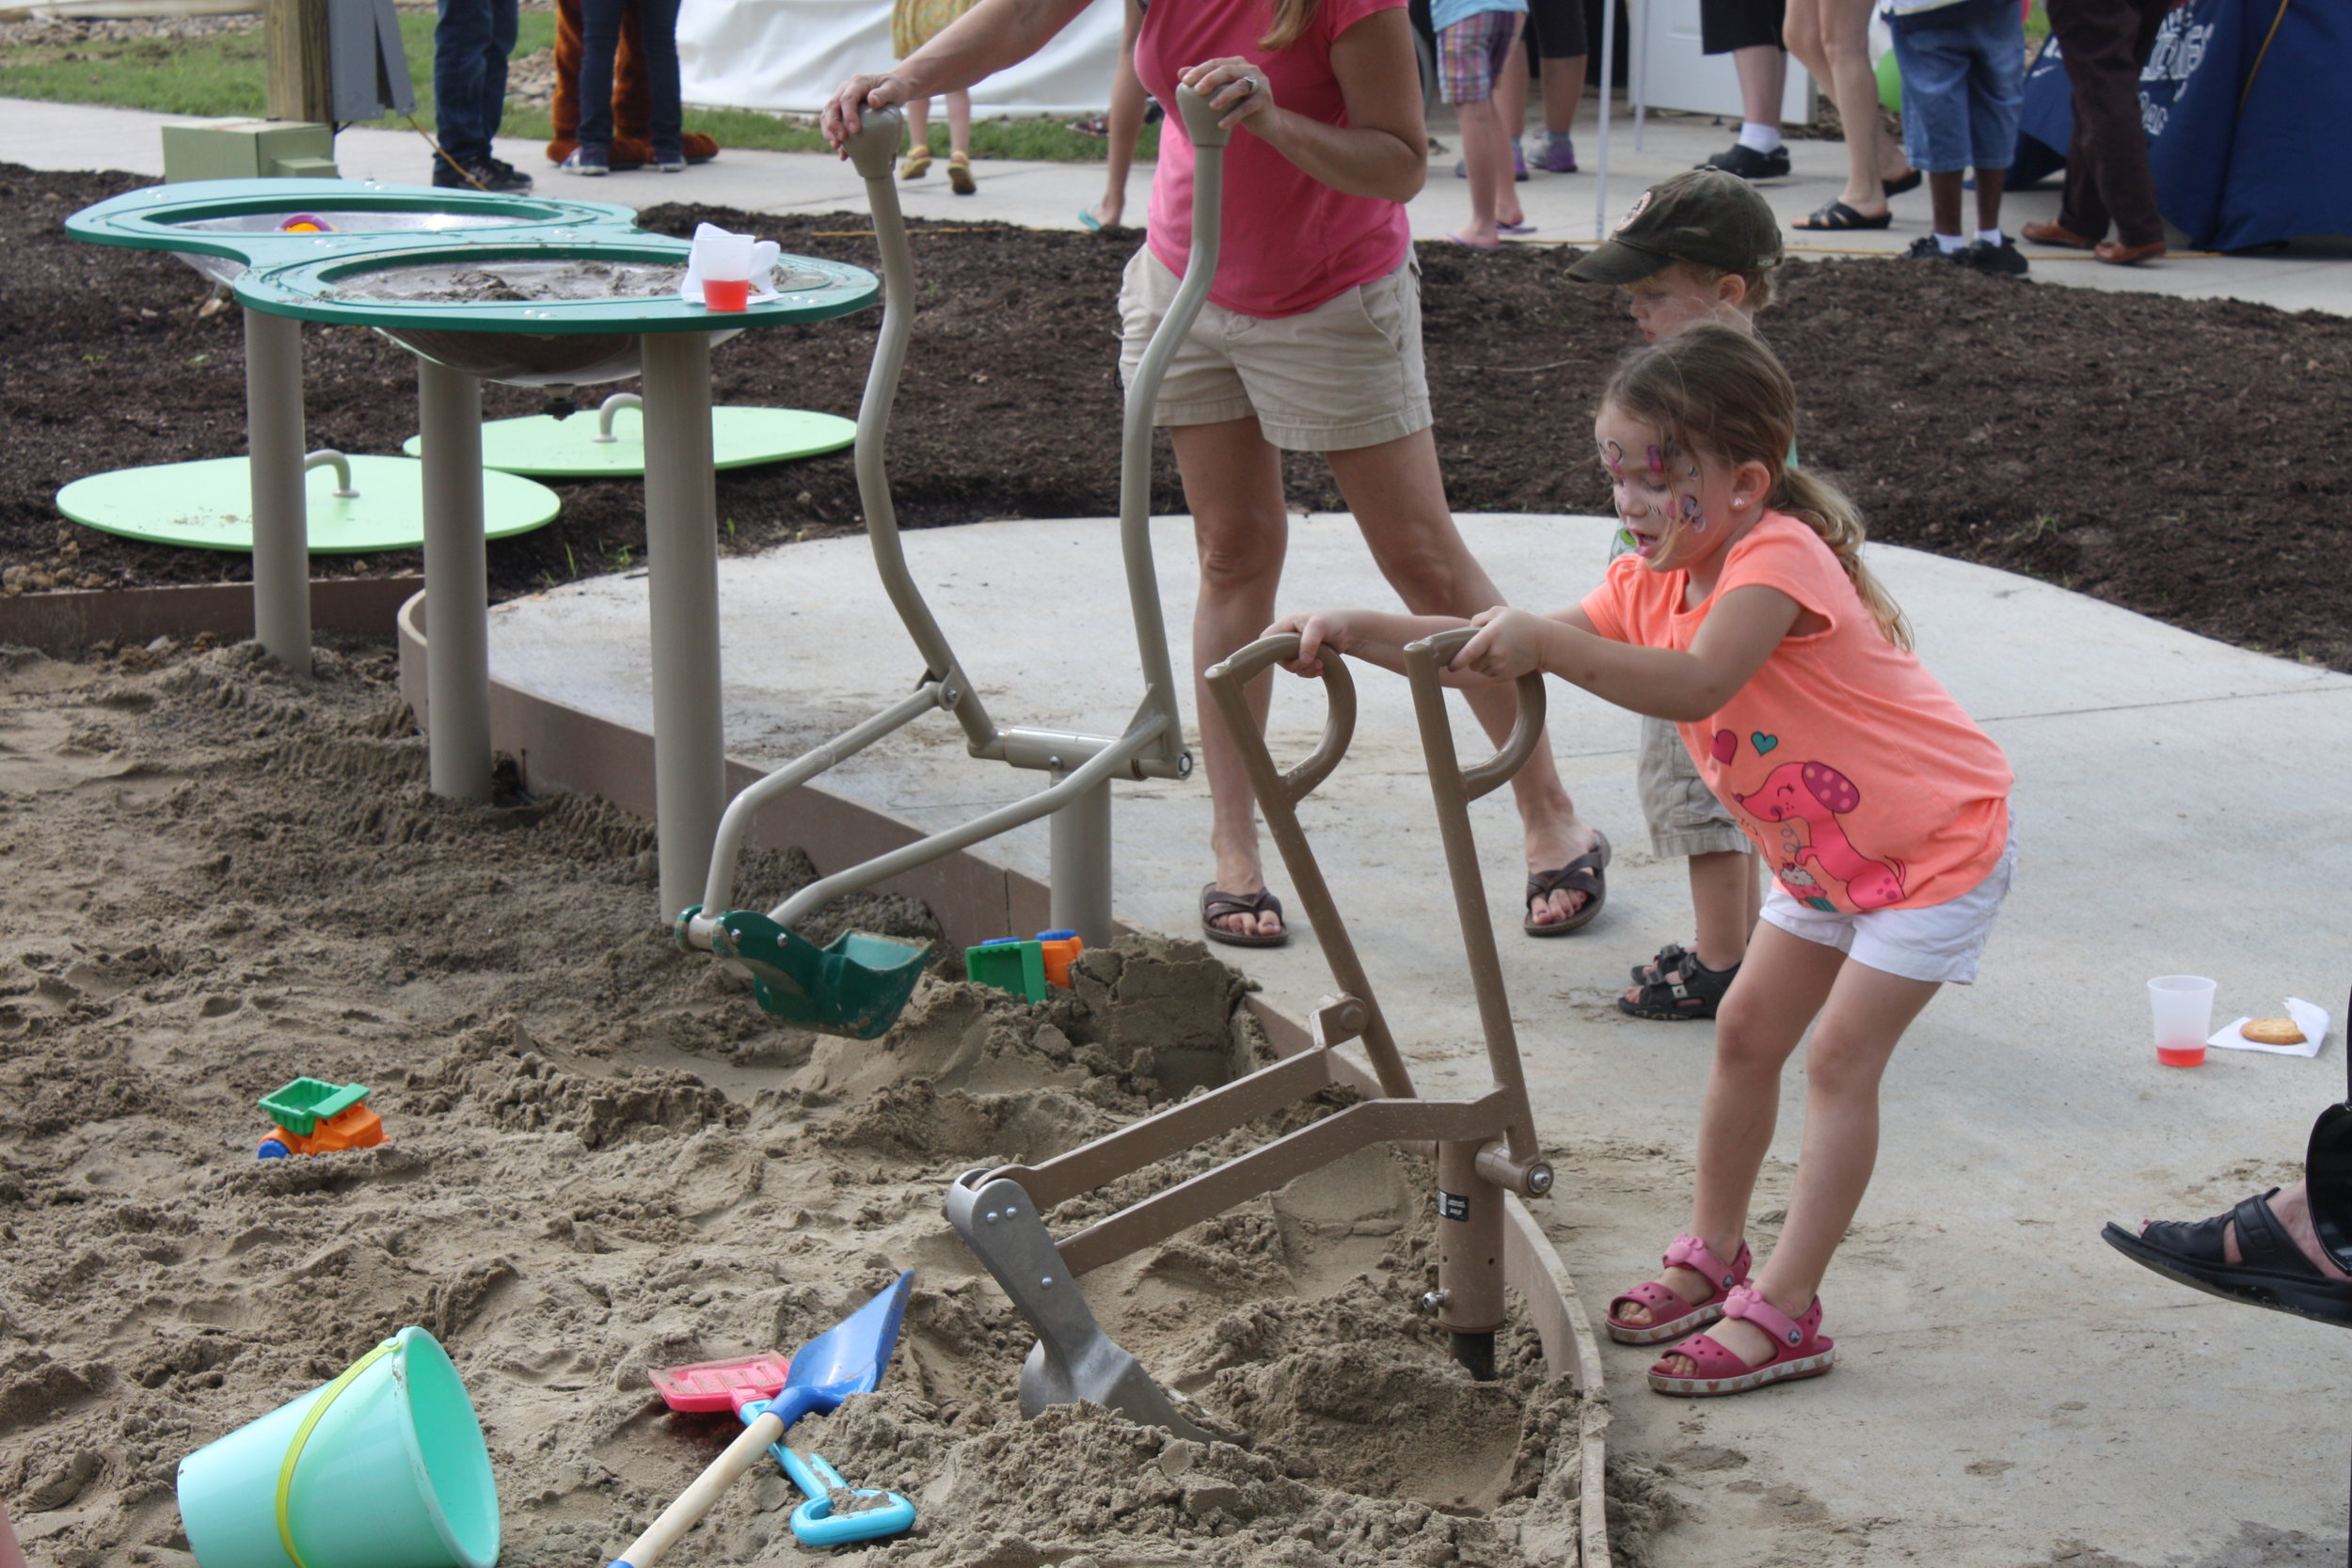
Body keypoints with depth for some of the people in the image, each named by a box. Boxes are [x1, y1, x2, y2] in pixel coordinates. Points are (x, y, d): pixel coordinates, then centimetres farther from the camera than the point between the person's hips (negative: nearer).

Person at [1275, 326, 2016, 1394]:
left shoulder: (1777, 558, -30)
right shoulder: (1651, 582, -3)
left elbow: (1698, 684, -48)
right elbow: (1500, 656, -7)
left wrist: (1549, 644, -57)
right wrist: (1357, 632, -18)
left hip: (1939, 845, -9)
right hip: (1823, 855, 9)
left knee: (1839, 1058, -11)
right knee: (1747, 1031, 11)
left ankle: (1783, 1310, -7)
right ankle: (1711, 1255, 25)